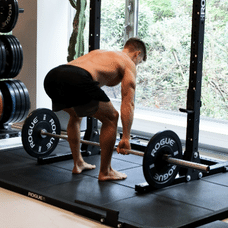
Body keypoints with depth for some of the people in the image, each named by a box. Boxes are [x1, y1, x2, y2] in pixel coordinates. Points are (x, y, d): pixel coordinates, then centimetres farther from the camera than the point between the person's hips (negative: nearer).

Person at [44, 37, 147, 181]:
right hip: (76, 81, -8)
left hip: (51, 77, 8)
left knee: (76, 115, 34)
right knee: (111, 118, 12)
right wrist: (126, 138, 11)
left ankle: (78, 163, 39)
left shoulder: (99, 53, 41)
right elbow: (128, 103, 11)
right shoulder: (129, 64, 20)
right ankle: (105, 172, 18)